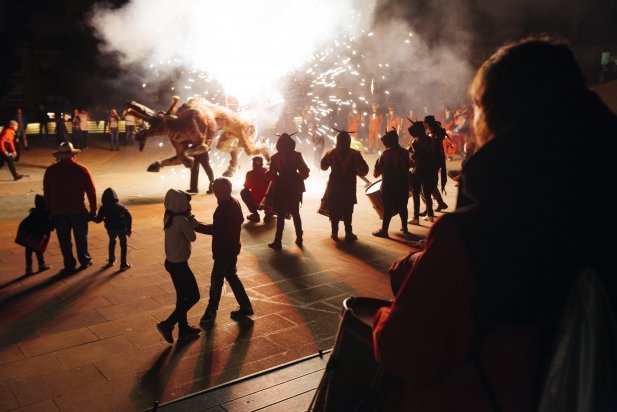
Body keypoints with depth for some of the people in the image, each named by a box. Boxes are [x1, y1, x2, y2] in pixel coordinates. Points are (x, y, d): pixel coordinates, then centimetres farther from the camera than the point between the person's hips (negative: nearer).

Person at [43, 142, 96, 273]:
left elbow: (46, 192, 4)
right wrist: (93, 209, 2)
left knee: (64, 240, 10)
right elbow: (91, 191, -6)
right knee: (81, 237, 16)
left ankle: (69, 266, 13)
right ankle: (84, 260, 26)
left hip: (58, 211, 1)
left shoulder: (50, 171, -1)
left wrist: (50, 209, 12)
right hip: (78, 210, -1)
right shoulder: (81, 170, -8)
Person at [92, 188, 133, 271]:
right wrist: (129, 228, 10)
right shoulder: (120, 205, 9)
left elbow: (98, 220, 7)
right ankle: (123, 264, 6)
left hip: (111, 229, 1)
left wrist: (92, 217, 28)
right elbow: (129, 216, 5)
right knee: (123, 244, 9)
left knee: (112, 242, 27)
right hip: (122, 228, -1)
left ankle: (111, 260, 35)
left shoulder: (103, 208, 5)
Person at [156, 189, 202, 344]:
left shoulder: (168, 217, 2)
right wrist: (189, 218, -4)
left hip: (171, 262, 9)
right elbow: (192, 237, -10)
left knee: (182, 295, 21)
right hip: (179, 264, -9)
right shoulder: (181, 220, -25)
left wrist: (189, 218, -4)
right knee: (194, 296, 4)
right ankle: (167, 324, 3)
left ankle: (184, 328, 33)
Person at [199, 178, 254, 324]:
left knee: (216, 279, 3)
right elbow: (240, 220, 20)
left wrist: (197, 226, -24)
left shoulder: (224, 208, -24)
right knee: (231, 276, 18)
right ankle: (245, 307, 23)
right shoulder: (234, 203, 7)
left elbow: (216, 229, -27)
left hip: (224, 250, -10)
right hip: (231, 247, 10)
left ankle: (211, 311, 17)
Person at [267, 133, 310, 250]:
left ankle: (278, 242, 0)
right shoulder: (297, 155, -4)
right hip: (295, 186, 2)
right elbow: (305, 171, -6)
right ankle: (299, 239, 21)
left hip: (282, 187, -2)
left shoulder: (275, 157, -6)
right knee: (296, 213, 17)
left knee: (281, 215, 2)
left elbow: (272, 174, -7)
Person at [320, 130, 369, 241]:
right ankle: (348, 233, 4)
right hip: (349, 186, -1)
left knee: (334, 209, 11)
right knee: (347, 210, 6)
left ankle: (335, 232, 10)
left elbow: (323, 166, 9)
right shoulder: (355, 154, -5)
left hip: (334, 186, 1)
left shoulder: (332, 153, -1)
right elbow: (364, 170, -6)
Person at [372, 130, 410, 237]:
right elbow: (407, 166, 14)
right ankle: (404, 227, 24)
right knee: (402, 206, 15)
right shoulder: (404, 152, 5)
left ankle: (384, 230, -2)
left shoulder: (386, 153, -12)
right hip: (403, 183, 5)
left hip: (390, 184, -5)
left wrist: (376, 172, 12)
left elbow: (378, 168, -8)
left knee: (388, 208, -3)